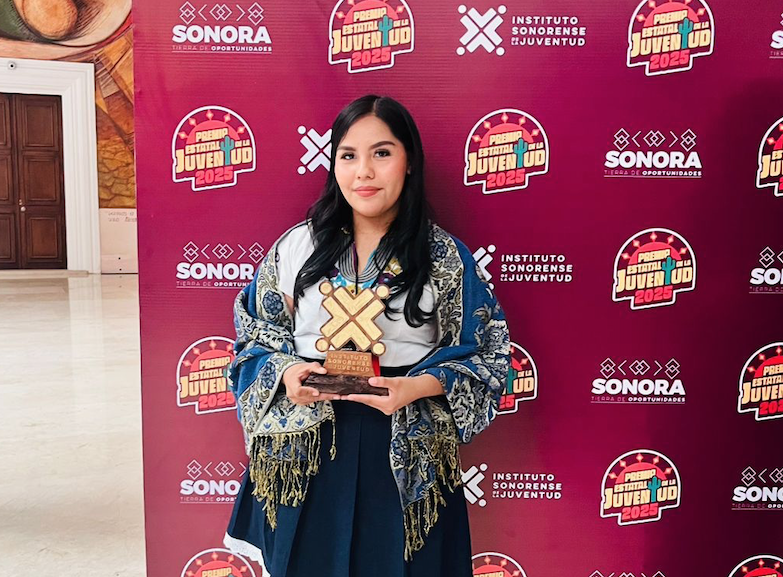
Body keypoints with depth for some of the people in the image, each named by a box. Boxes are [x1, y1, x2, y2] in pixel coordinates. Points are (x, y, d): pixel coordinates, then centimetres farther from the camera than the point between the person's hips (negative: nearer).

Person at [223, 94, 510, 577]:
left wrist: (418, 386, -19)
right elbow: (256, 332, 7)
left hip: (403, 454, -1)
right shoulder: (298, 245, 0)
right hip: (306, 449, 2)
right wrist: (285, 373, -13)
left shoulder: (444, 257, -5)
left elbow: (486, 353, -3)